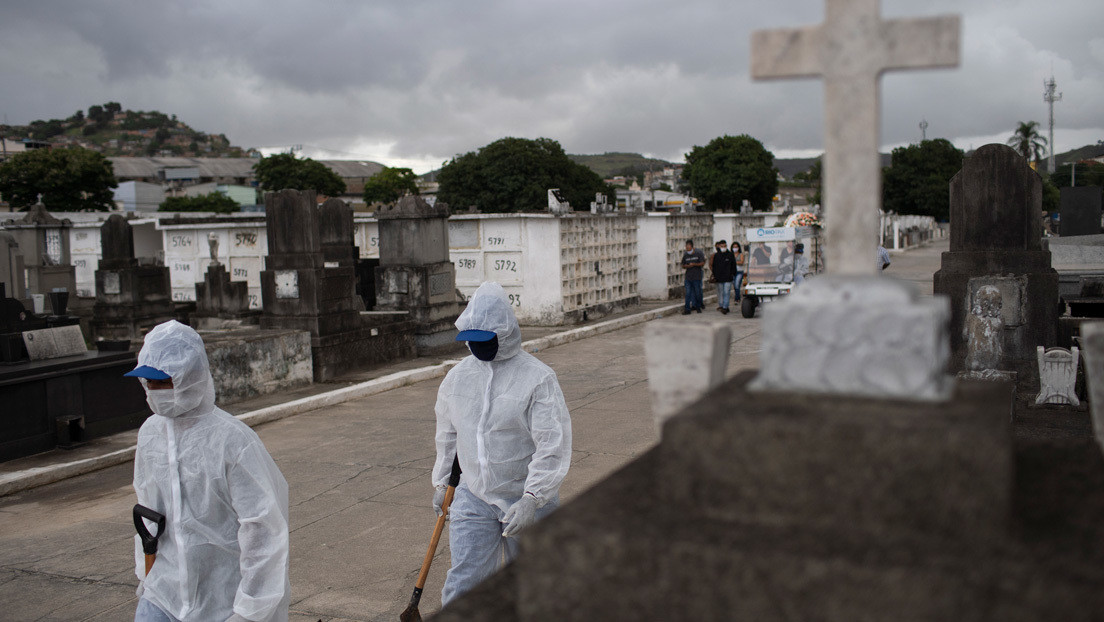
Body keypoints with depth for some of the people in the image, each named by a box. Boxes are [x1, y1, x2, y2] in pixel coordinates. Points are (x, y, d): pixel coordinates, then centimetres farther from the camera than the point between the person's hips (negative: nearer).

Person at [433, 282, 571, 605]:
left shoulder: (537, 378, -14)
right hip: (472, 497, 3)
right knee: (463, 582, -4)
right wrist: (441, 483, 20)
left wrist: (531, 500, -24)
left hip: (526, 498, -3)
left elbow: (553, 445, -18)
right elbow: (447, 435, 17)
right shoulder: (458, 376, 3)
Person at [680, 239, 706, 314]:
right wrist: (686, 266, -10)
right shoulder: (685, 256, 8)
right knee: (688, 293, -3)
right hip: (688, 277, 2)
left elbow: (702, 263, -3)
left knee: (697, 292, 4)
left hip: (697, 276, -2)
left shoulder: (698, 254, -2)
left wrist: (694, 264, -17)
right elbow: (683, 266, 14)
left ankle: (698, 306, 23)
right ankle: (687, 309, -3)